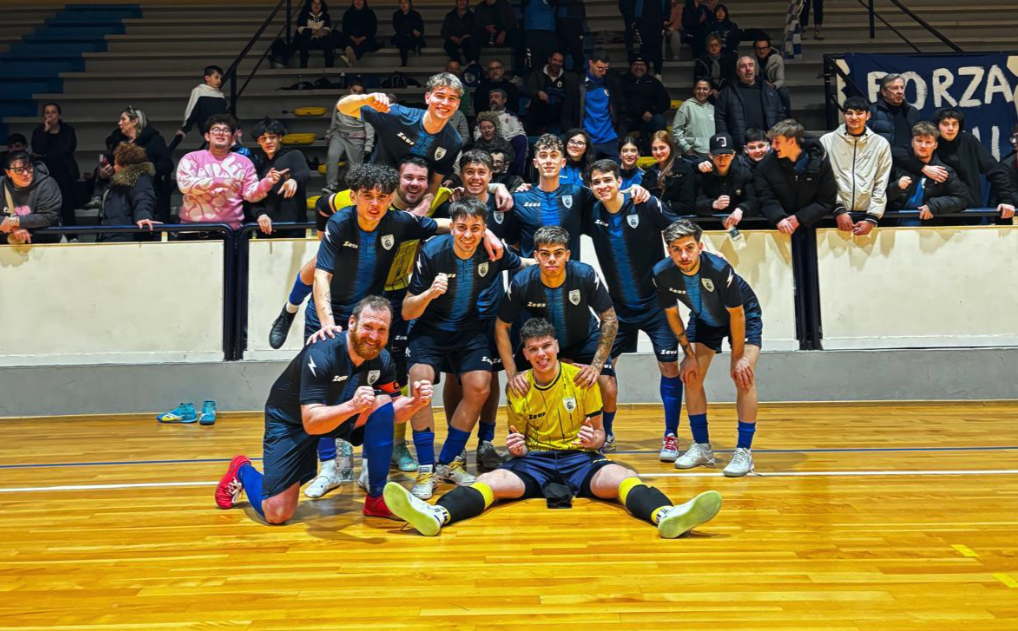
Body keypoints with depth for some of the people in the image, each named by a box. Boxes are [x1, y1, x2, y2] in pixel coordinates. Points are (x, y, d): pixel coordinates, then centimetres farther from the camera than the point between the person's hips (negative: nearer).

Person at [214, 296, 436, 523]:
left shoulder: (382, 359, -15)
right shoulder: (321, 355, -32)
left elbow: (392, 413, -7)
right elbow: (311, 423, -37)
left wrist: (414, 402, -30)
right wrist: (352, 406, -55)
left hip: (343, 416, 5)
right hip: (290, 421, -5)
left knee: (382, 402, -24)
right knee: (277, 514, -11)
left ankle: (376, 498, -13)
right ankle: (242, 471, 23)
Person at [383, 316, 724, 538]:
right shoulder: (518, 389, 4)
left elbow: (599, 433, 7)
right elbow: (519, 438, 12)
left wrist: (593, 439, -18)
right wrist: (516, 446, -12)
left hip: (579, 458, -1)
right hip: (534, 461, 1)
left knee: (622, 477, -33)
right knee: (492, 480, -28)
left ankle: (666, 515, -60)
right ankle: (436, 514, -53)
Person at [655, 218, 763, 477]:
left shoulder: (719, 269, -37)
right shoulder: (662, 273, -26)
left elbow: (737, 314, -25)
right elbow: (671, 313, -8)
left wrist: (738, 357, -18)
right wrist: (688, 353, -7)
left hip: (744, 315, -4)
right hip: (704, 319, 4)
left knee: (743, 376, -18)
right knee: (691, 376, -3)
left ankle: (744, 451, -10)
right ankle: (702, 447, 10)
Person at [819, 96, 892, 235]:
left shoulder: (881, 144, 8)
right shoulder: (827, 141, 5)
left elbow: (881, 186, 5)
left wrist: (872, 218, -5)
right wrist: (838, 210, -9)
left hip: (867, 214, 1)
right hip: (835, 215, -1)